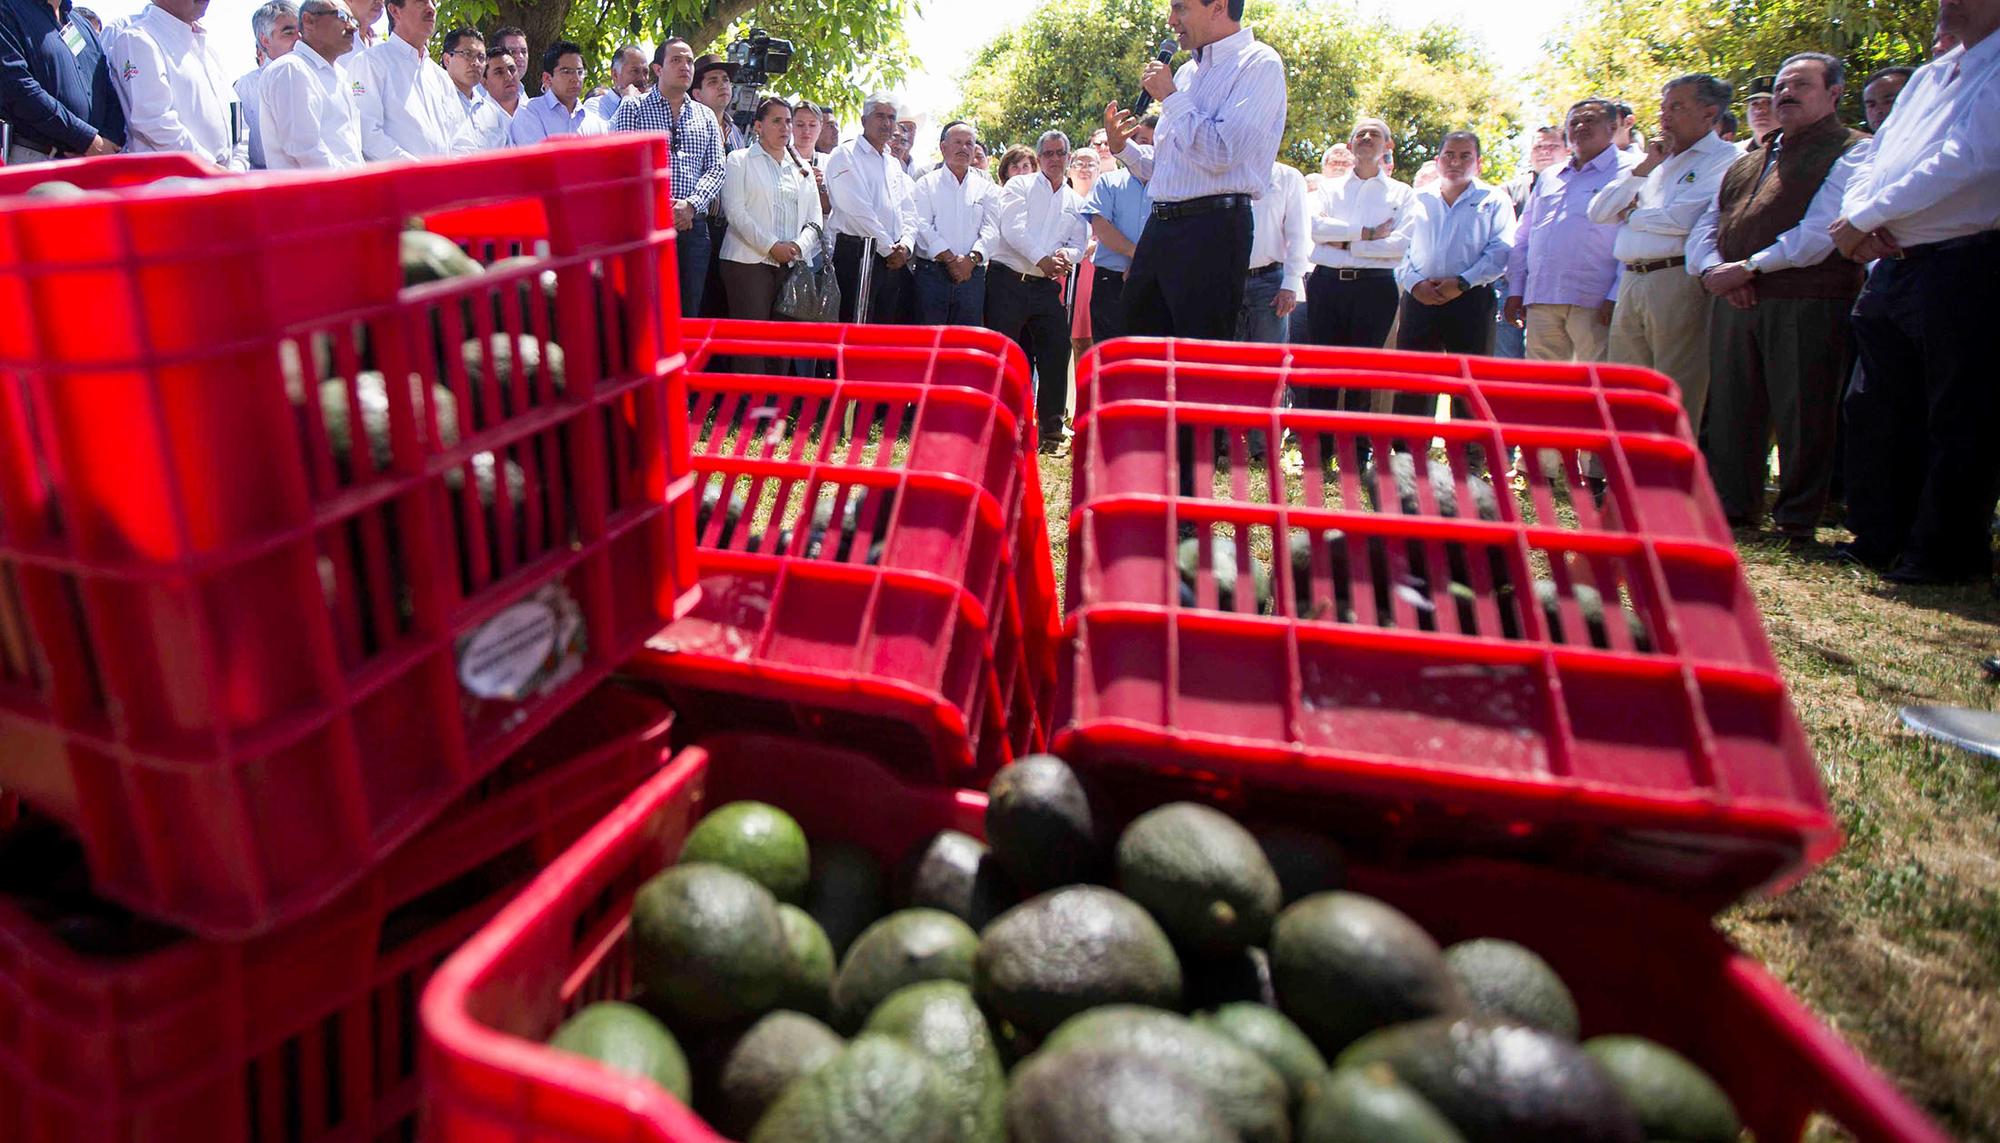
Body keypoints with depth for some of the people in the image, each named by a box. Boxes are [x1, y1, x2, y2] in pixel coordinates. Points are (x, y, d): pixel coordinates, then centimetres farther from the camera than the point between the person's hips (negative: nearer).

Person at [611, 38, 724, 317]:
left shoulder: (706, 116, 18)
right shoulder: (633, 108, 7)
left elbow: (715, 168, 8)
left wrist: (692, 204, -10)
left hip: (693, 228, 4)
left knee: (689, 313, 4)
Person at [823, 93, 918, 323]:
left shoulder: (894, 164, 22)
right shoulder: (845, 155, -2)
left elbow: (909, 211, 17)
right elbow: (857, 210, -12)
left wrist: (905, 245, -3)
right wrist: (888, 248, -11)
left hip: (894, 258, 7)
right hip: (856, 253, -7)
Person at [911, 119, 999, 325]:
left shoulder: (986, 188, 16)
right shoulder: (927, 183, 9)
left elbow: (990, 229, 5)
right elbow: (922, 225, -3)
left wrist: (972, 259, -13)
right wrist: (950, 259, -14)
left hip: (972, 273, 2)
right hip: (932, 272, -2)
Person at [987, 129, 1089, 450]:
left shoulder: (1076, 203, 18)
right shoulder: (1019, 186, 7)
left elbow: (1079, 243, 11)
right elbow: (1013, 228, -7)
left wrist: (1065, 255, -12)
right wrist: (1042, 259, -17)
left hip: (1047, 287, 4)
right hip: (1008, 280, -3)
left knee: (1057, 353, -4)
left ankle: (1051, 431, 5)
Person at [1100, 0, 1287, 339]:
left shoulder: (1259, 63, -5)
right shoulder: (1186, 72, 20)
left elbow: (1221, 152, -18)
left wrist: (1170, 96, -8)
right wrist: (1122, 146, 8)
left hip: (1212, 230, -8)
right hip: (1159, 227, 8)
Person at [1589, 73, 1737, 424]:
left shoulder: (1724, 160, 0)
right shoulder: (1656, 160, 24)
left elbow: (1683, 219, -14)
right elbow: (1598, 212, 17)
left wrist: (1630, 215, 4)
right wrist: (1642, 168, 6)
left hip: (1677, 281, -7)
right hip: (1630, 283, 7)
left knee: (1677, 399, -6)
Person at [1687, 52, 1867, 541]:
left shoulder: (1852, 150, 4)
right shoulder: (1747, 162, 25)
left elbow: (1827, 227, -11)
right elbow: (1705, 225, 18)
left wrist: (1751, 266, -17)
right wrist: (1712, 267, -4)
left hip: (1807, 303, -6)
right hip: (1734, 303, 6)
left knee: (1802, 414, -3)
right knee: (1730, 409, 7)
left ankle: (1798, 519, 5)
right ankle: (1732, 506, 16)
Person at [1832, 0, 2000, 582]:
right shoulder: (1928, 76, 20)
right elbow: (1874, 161, 16)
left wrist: (1866, 217, -14)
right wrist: (1861, 212, -5)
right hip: (1891, 266, 9)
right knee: (1875, 407, 12)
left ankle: (1945, 552, 6)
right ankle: (1881, 538, 23)